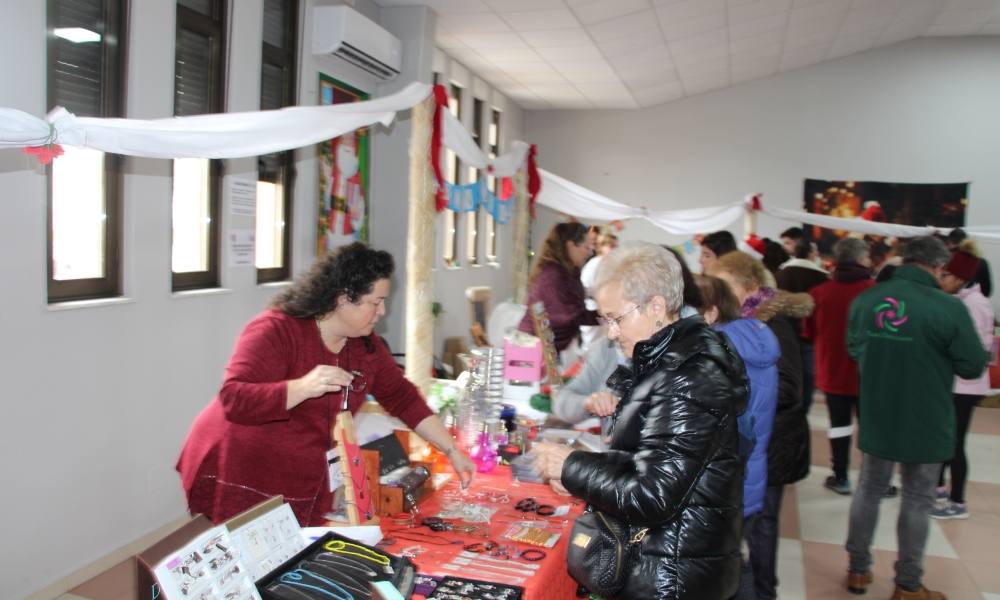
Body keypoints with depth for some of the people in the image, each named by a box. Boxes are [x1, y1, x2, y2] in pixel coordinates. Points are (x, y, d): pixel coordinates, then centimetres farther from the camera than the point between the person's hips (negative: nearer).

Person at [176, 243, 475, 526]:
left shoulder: (366, 345, 4)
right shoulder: (276, 330, -17)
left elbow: (402, 398, 9)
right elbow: (234, 400, -25)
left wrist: (452, 451, 5)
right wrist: (303, 387, -38)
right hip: (238, 482, -6)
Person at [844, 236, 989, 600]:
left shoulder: (865, 300, -5)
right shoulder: (948, 307, -20)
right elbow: (974, 366, -11)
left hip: (876, 417, 4)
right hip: (925, 423, -4)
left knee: (869, 490, 18)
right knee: (916, 500, 11)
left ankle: (858, 570, 30)